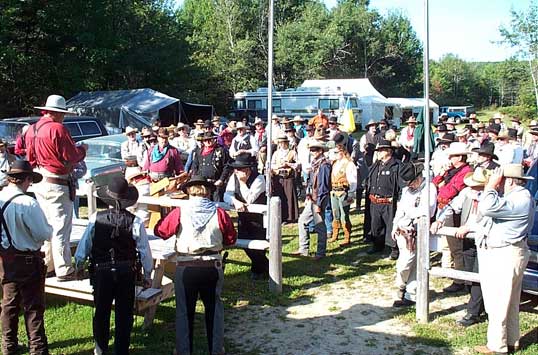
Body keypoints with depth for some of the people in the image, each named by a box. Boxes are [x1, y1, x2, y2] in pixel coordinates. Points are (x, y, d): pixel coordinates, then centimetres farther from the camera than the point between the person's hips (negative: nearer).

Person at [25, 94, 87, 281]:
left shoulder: (32, 130, 8)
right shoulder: (57, 129, -17)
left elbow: (31, 157, 15)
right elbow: (71, 156, -15)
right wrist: (83, 148, 2)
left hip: (39, 184, 8)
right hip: (57, 185, -8)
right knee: (61, 228, -2)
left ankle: (45, 266, 25)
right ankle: (63, 270, 4)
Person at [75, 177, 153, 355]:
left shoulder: (95, 219, -10)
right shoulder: (135, 222, -12)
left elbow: (83, 245, -2)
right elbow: (145, 251, -6)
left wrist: (79, 266, 16)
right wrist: (147, 275, 8)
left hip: (101, 272, 1)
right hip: (127, 273, -1)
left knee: (101, 311, 18)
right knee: (124, 314, 11)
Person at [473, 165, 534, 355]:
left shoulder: (521, 199, -20)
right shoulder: (517, 196, 13)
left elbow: (487, 208, -30)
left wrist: (491, 185, -19)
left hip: (505, 256, -11)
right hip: (500, 253, 11)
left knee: (498, 303, -1)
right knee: (510, 303, 18)